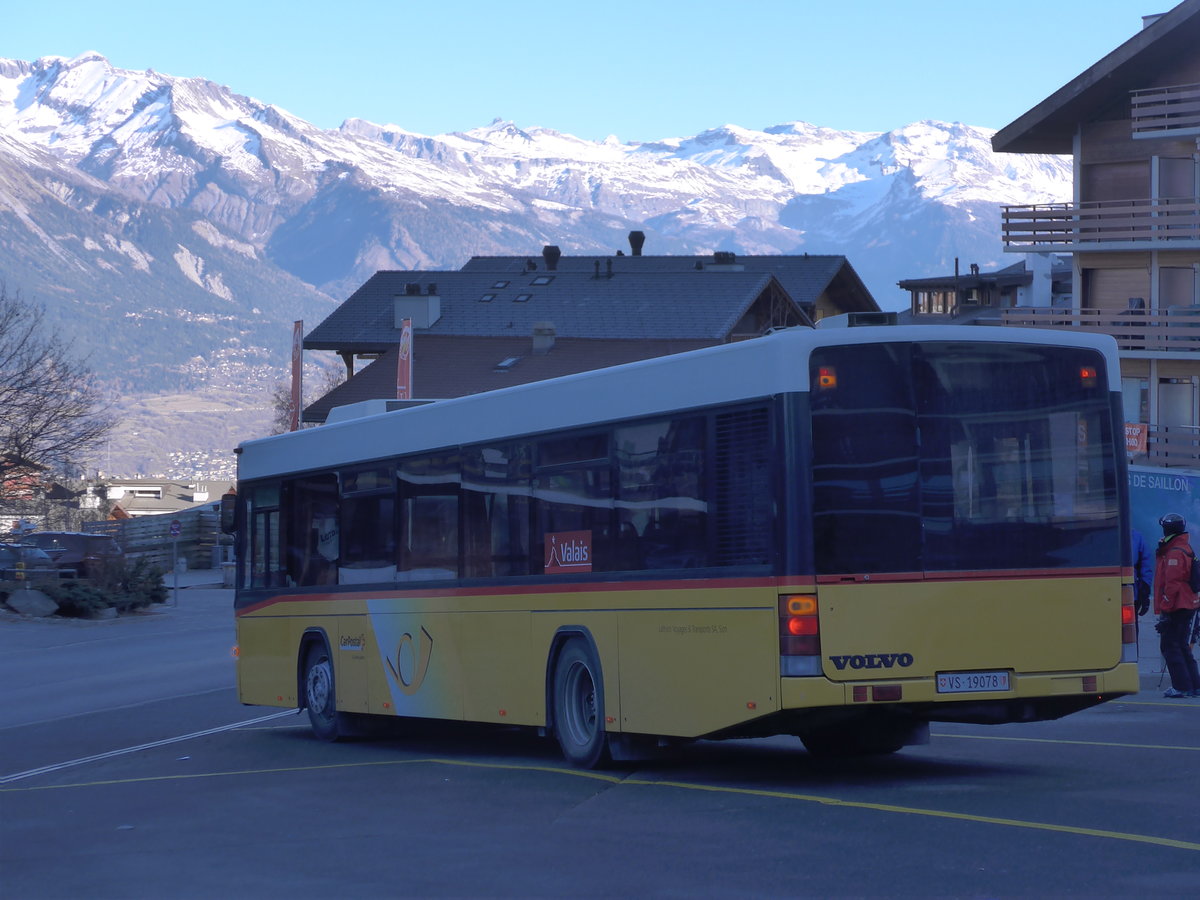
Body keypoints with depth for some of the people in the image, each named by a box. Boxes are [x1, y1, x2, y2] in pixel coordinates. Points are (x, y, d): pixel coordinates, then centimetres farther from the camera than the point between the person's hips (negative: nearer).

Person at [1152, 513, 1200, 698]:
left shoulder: (1175, 553, -16)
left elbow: (1172, 584, -21)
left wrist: (1165, 609, -20)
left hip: (1177, 607, -10)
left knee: (1170, 646, -6)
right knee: (1181, 646, 15)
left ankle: (1182, 687, -9)